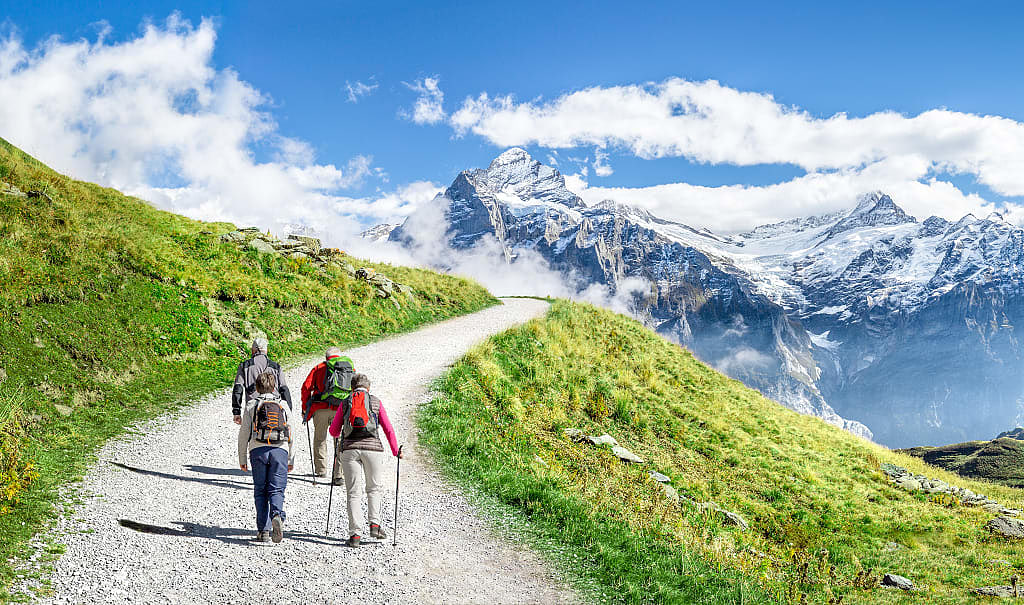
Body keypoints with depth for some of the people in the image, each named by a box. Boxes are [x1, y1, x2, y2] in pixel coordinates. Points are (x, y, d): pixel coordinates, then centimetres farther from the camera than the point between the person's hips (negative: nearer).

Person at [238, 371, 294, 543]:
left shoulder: (251, 405, 9)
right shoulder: (282, 405, 14)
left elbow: (244, 433, 6)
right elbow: (290, 434, 13)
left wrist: (242, 458, 12)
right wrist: (291, 459, 20)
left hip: (258, 450, -1)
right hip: (280, 450, 1)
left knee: (260, 491, 7)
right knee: (276, 489, 1)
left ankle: (263, 530, 3)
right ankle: (277, 516, -27)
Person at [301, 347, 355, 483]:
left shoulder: (320, 367, 11)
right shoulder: (351, 368, 16)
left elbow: (306, 387, 5)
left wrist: (305, 408, 12)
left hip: (321, 408, -1)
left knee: (320, 438, 16)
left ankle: (321, 470, 20)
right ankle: (338, 475, -1)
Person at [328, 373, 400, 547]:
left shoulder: (345, 403, 14)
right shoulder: (376, 402, 13)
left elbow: (333, 431, 15)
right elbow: (388, 429, 8)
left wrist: (340, 434, 38)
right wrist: (396, 451, 17)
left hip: (349, 448, 1)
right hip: (373, 447, -1)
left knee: (353, 493, 6)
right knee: (374, 488, 17)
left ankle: (355, 534, 0)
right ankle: (375, 524, 2)